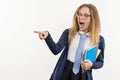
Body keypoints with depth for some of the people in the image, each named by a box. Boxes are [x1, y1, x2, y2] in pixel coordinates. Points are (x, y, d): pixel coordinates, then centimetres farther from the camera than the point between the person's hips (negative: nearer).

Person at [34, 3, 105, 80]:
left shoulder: (99, 39, -2)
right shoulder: (68, 33, -1)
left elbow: (100, 62, 7)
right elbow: (56, 50, -14)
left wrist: (92, 64, -16)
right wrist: (47, 36, -31)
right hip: (65, 73, 1)